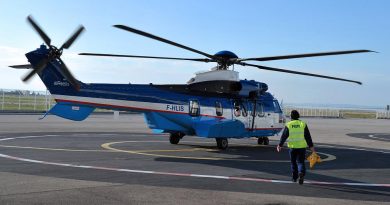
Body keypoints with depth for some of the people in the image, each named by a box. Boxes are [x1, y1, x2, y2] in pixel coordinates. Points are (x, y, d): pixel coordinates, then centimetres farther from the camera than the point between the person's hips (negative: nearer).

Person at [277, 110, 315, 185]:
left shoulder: (288, 125, -2)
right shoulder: (303, 124, 0)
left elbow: (284, 136, 0)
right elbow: (308, 136, -2)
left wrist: (280, 145, 8)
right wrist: (311, 146, 1)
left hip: (292, 147, 0)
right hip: (302, 147, 0)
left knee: (293, 162, 14)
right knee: (300, 162, 6)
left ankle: (295, 178, 20)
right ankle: (301, 173, -21)